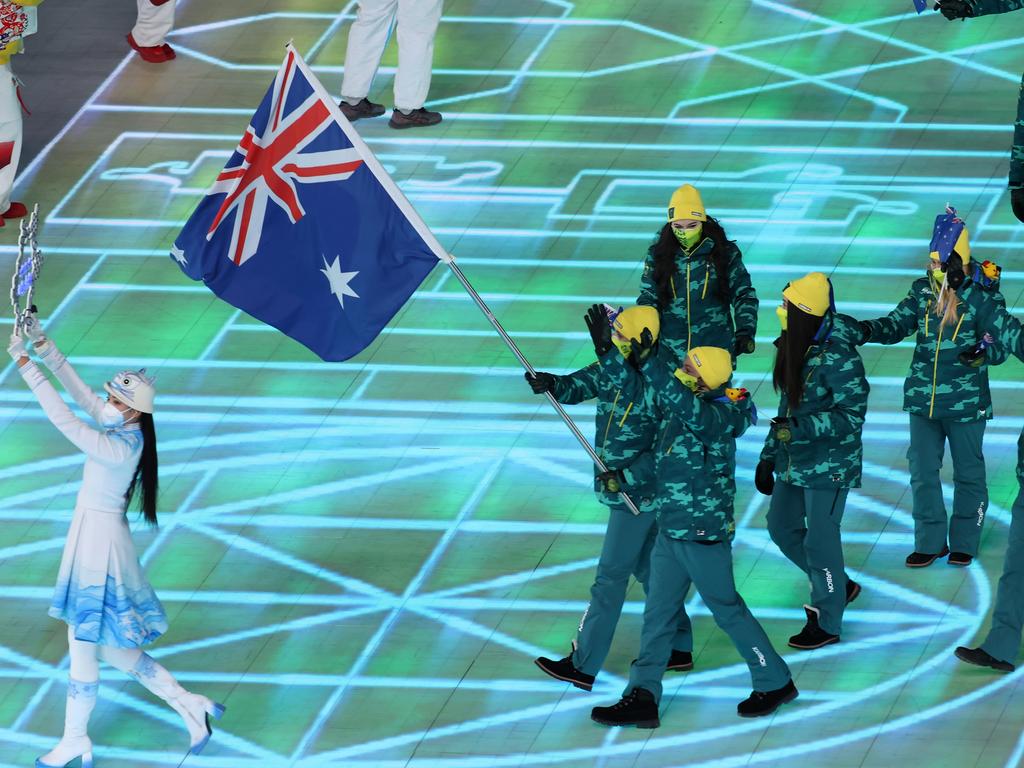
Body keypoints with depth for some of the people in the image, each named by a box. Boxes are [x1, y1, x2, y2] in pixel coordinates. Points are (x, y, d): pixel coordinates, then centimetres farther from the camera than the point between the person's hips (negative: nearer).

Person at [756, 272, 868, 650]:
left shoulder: (839, 359, -24)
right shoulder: (793, 348, 1)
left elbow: (852, 416, -22)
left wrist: (801, 428, -31)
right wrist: (769, 455, 15)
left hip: (828, 465, -9)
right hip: (793, 460, 9)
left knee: (820, 539, 0)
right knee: (782, 528, 17)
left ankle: (826, 623, 15)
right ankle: (839, 586, 37)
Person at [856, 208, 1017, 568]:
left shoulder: (983, 295, -9)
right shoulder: (923, 291, 2)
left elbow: (1000, 345, -10)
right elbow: (897, 324, -2)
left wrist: (983, 352, -32)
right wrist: (868, 330, -21)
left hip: (966, 400, -4)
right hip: (924, 399, 4)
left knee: (968, 472, 9)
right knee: (922, 471, 8)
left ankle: (964, 542, 22)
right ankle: (930, 542, 19)